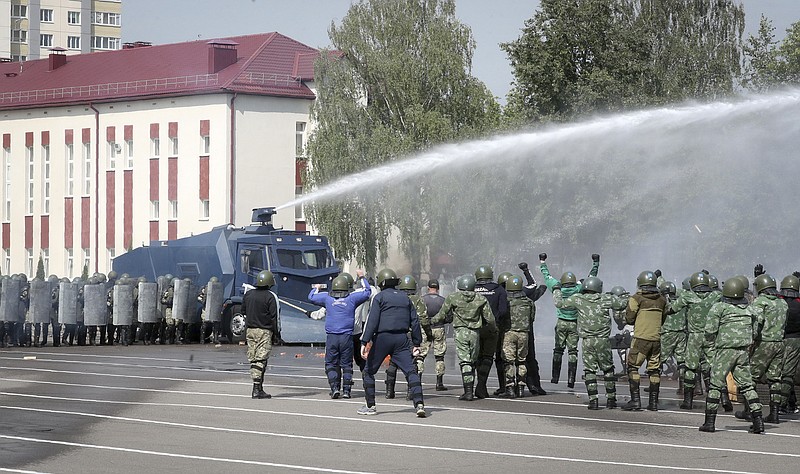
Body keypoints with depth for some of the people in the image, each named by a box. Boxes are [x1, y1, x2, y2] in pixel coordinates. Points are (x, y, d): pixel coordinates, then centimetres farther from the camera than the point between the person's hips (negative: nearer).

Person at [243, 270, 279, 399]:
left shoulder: (248, 294, 5)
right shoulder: (270, 297, -12)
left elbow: (243, 311, 15)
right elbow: (273, 317, -11)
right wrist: (276, 333, -3)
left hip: (250, 330, 6)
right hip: (264, 331, -6)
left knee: (253, 359, 10)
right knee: (261, 360, -6)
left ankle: (258, 387, 13)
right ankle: (257, 389, -11)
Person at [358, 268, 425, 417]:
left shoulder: (379, 297, -1)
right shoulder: (405, 298, 14)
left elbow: (372, 321, -10)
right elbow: (414, 321, 14)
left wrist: (365, 342, -13)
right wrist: (417, 343, 18)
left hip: (383, 338, -4)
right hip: (401, 338, 4)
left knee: (369, 371, 11)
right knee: (410, 370, -3)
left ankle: (370, 406, 13)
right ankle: (419, 403, -19)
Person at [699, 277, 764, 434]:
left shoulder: (719, 307, -4)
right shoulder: (748, 309, 12)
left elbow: (710, 330, -8)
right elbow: (753, 332, 12)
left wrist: (713, 344, 8)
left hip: (725, 349, -5)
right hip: (744, 350, 5)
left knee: (715, 385, 2)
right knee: (747, 385, 8)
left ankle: (709, 421, 1)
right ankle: (758, 420, 0)